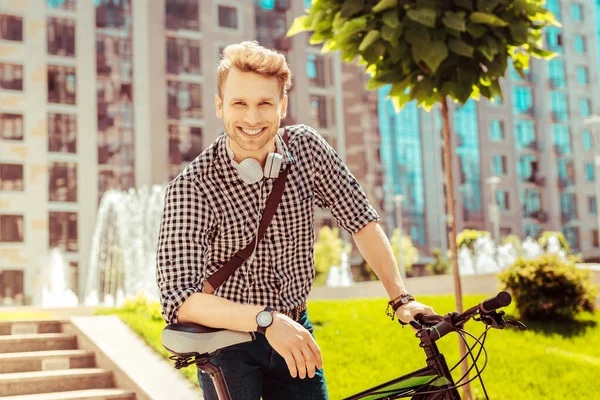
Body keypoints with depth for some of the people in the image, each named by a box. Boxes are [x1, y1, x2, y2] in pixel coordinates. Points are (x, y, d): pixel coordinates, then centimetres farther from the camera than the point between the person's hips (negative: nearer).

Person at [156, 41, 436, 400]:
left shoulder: (307, 148, -10)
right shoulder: (192, 187, -22)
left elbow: (361, 221, -3)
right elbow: (179, 299, -29)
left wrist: (401, 298, -10)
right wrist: (266, 319, -39)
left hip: (294, 333, 3)